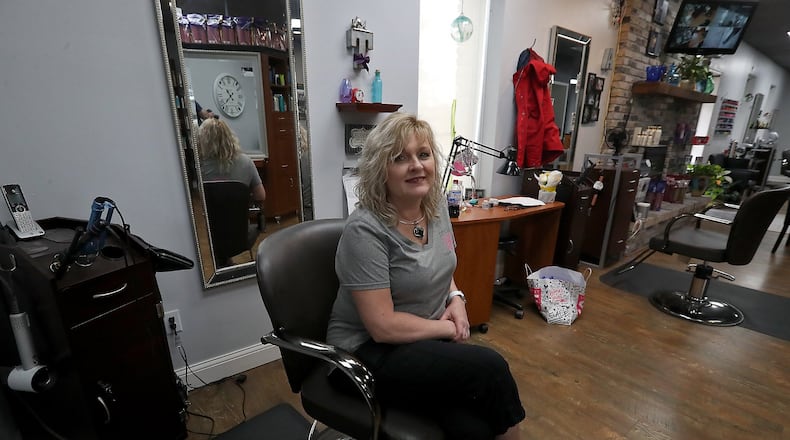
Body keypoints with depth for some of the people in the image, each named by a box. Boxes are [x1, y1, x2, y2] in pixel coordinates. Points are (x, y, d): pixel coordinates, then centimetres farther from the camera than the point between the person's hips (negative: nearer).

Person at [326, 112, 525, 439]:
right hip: (369, 351, -5)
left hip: (428, 337, 6)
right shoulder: (366, 229, -23)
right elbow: (383, 326, -22)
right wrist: (450, 328, -12)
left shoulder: (436, 204, -1)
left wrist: (457, 299, -2)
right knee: (490, 368, -19)